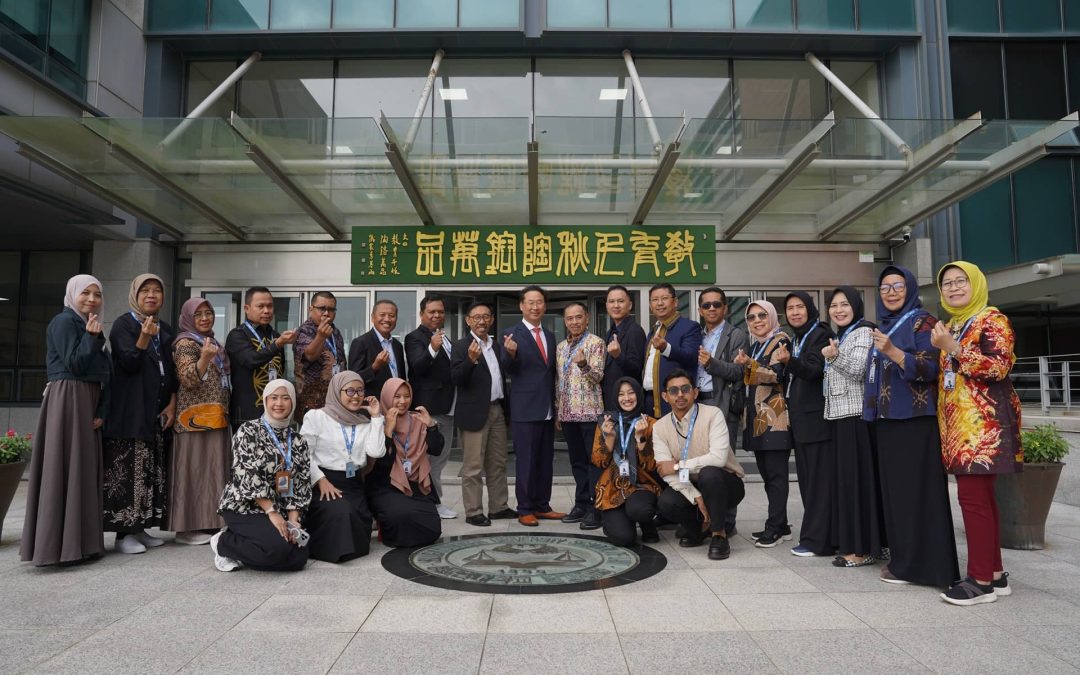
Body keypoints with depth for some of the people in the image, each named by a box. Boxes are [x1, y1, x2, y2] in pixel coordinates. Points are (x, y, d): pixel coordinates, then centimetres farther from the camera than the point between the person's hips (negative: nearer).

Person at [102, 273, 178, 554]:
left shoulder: (166, 330, 14)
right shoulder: (123, 324, -3)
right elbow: (128, 363, -14)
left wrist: (172, 404, 3)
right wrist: (144, 338, -29)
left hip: (158, 412, 6)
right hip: (130, 412, -6)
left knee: (153, 471, 7)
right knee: (129, 472, -8)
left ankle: (141, 528, 14)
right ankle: (124, 532, -1)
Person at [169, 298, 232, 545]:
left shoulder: (213, 342, 18)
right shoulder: (185, 343, -7)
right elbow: (188, 380, -18)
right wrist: (204, 357, -31)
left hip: (216, 418, 8)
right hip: (196, 419, -8)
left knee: (213, 470, 10)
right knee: (195, 470, -6)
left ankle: (208, 523, 16)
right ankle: (188, 527, 0)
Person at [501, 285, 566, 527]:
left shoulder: (550, 336, 14)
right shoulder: (512, 334, -5)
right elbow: (508, 369, -14)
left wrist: (556, 404, 15)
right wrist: (510, 353, -35)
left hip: (548, 409, 6)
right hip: (525, 409, -6)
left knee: (546, 460, 12)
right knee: (526, 461, 0)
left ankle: (542, 506, 23)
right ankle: (525, 510, 11)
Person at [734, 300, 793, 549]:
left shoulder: (780, 341, -4)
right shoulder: (756, 345, 20)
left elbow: (777, 374, -19)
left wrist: (749, 364, -30)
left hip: (775, 419, -8)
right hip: (757, 418, 8)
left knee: (775, 473, -6)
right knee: (766, 472, 9)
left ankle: (775, 527, -2)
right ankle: (780, 526, 17)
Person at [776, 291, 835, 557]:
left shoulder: (820, 335, -7)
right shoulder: (796, 339, 18)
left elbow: (814, 370, -22)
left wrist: (789, 361, -37)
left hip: (816, 416, -9)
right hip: (800, 418, 9)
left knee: (819, 478, -7)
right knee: (807, 478, 10)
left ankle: (817, 540, -4)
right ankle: (814, 535, 17)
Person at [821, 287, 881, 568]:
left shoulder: (863, 332, -6)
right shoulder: (839, 336, 21)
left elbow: (859, 370, -18)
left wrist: (836, 356, -32)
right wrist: (830, 357, 9)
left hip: (856, 415, -9)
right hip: (839, 415, 9)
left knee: (858, 478, -7)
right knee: (845, 479, 9)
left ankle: (863, 548, -3)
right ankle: (850, 542, 14)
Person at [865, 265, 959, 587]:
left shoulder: (922, 322, -5)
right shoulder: (883, 326, 17)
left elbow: (930, 368, -16)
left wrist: (892, 352, -27)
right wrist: (873, 413, 14)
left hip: (915, 420, -8)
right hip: (886, 420, 8)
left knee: (916, 488, -5)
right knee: (894, 487, 9)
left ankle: (919, 563, 2)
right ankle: (901, 557, 17)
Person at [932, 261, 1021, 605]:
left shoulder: (992, 320, -5)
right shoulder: (950, 325, 20)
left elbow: (999, 366, -17)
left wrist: (953, 348, -20)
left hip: (984, 424, -8)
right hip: (957, 424, 8)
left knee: (973, 497, -10)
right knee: (980, 498, 10)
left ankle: (981, 579, -3)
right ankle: (995, 573, 18)